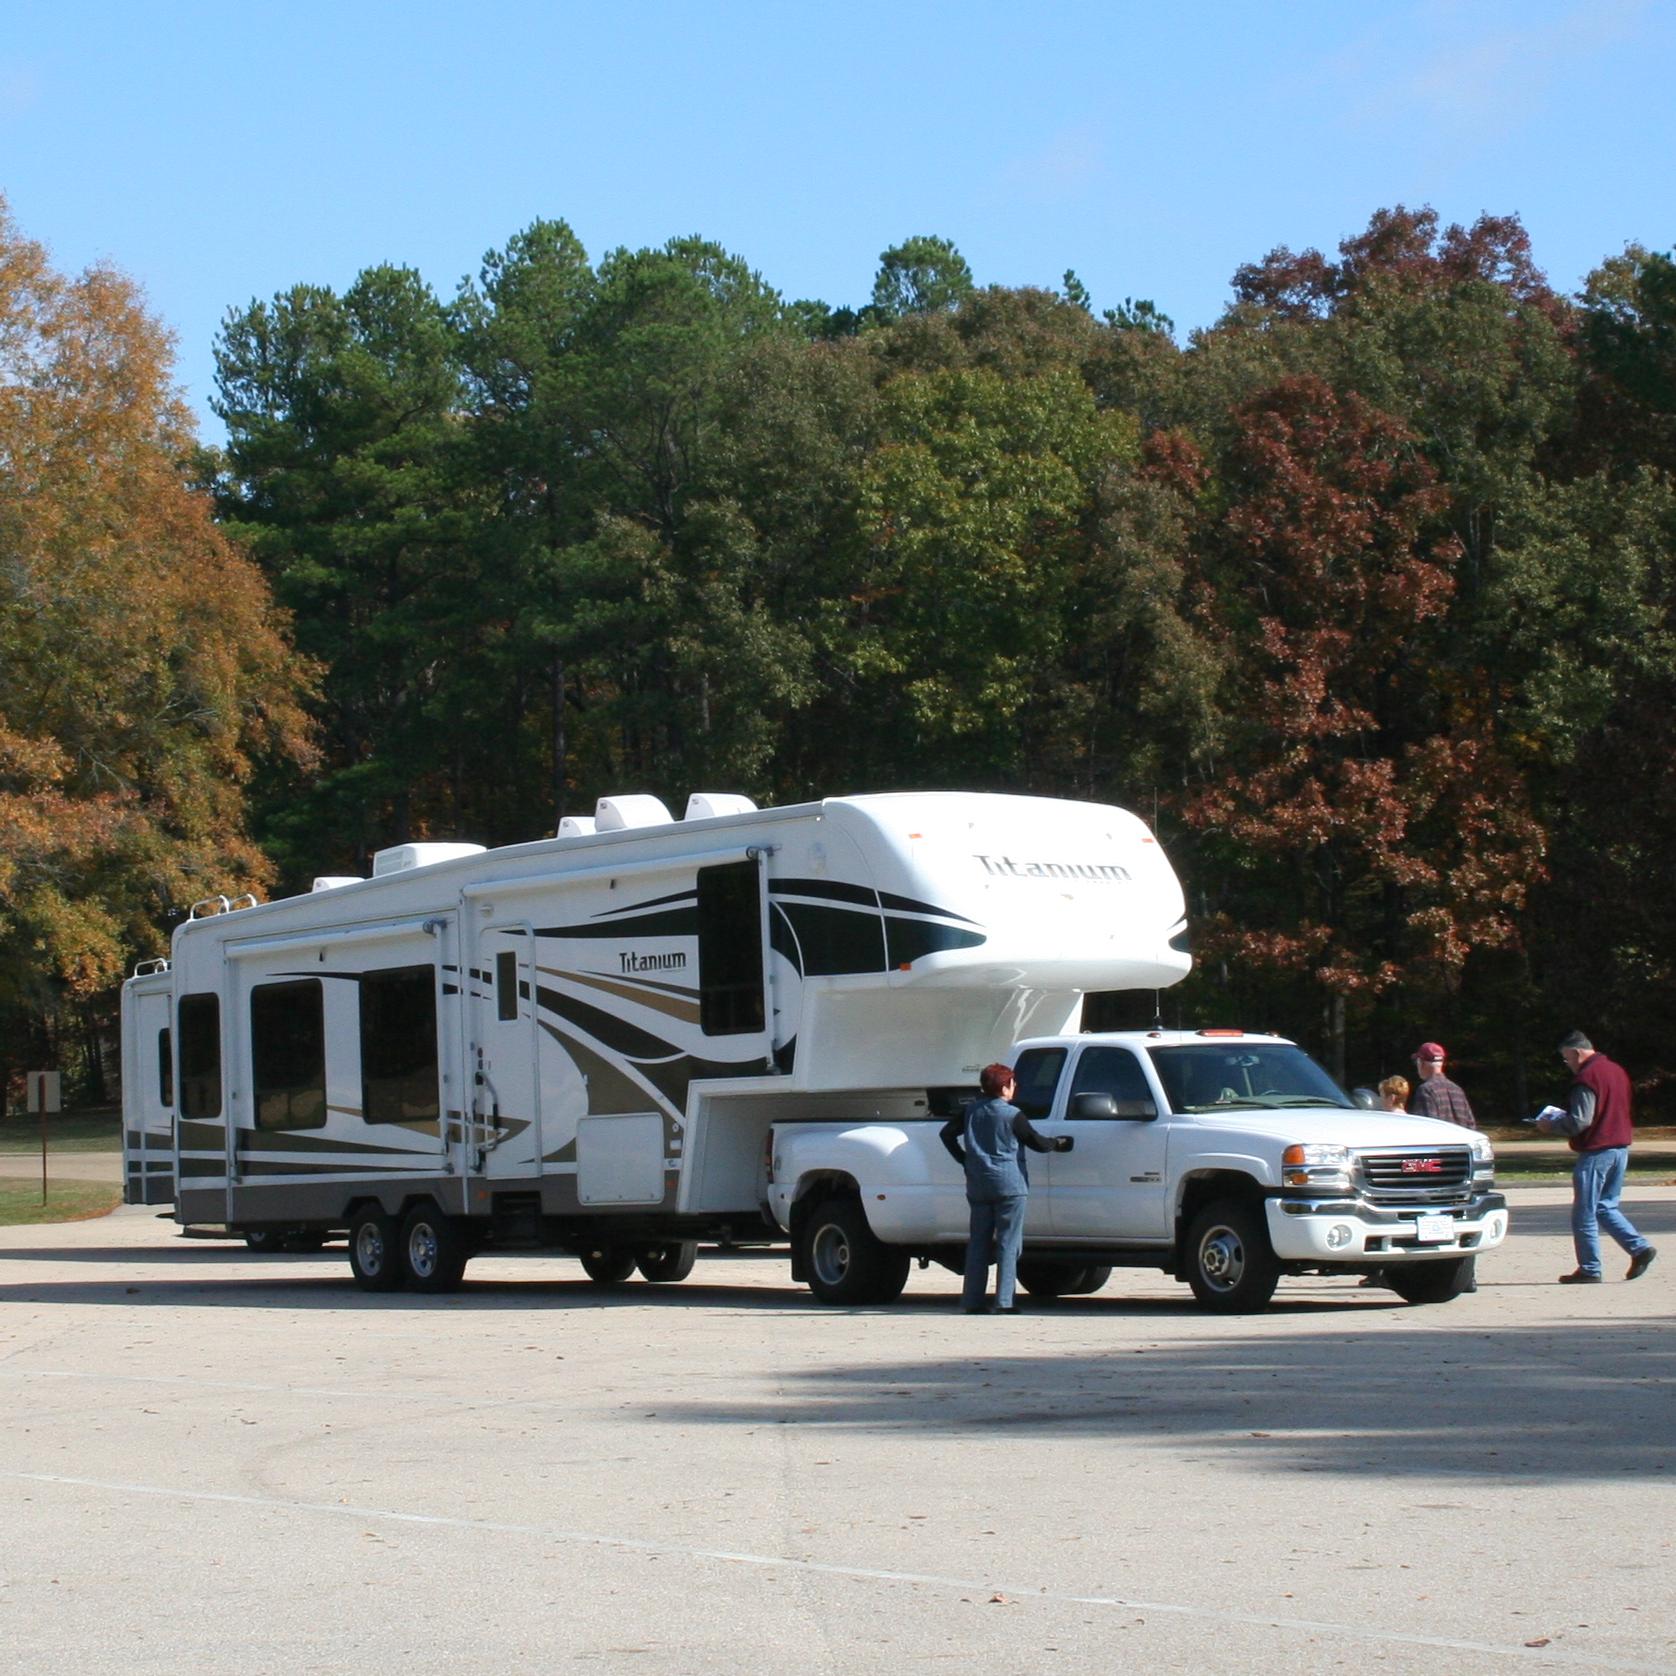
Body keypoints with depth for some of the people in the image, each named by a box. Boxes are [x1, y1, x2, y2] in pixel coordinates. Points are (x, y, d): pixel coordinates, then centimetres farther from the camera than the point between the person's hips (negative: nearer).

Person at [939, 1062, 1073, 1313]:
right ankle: (1004, 1302, -8)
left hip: (978, 1186, 5)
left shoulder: (971, 1111, 7)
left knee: (978, 1243, 9)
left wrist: (964, 1160, 15)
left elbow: (947, 1133, 8)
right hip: (1009, 1186, -5)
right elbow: (1037, 1143, 1)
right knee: (1008, 1244, -3)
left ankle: (972, 1301, 7)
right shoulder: (1012, 1115, -8)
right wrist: (1059, 1143, 20)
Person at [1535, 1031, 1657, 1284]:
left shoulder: (1586, 1077, -15)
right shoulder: (1616, 1070, 13)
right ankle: (1640, 1248, 4)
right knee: (1605, 1206, 18)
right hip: (1620, 1148, 9)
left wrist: (1550, 1126, -4)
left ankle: (1589, 1270, 2)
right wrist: (1560, 1119, 22)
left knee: (1584, 1213, 0)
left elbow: (1579, 1122, -20)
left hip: (1596, 1151, -9)